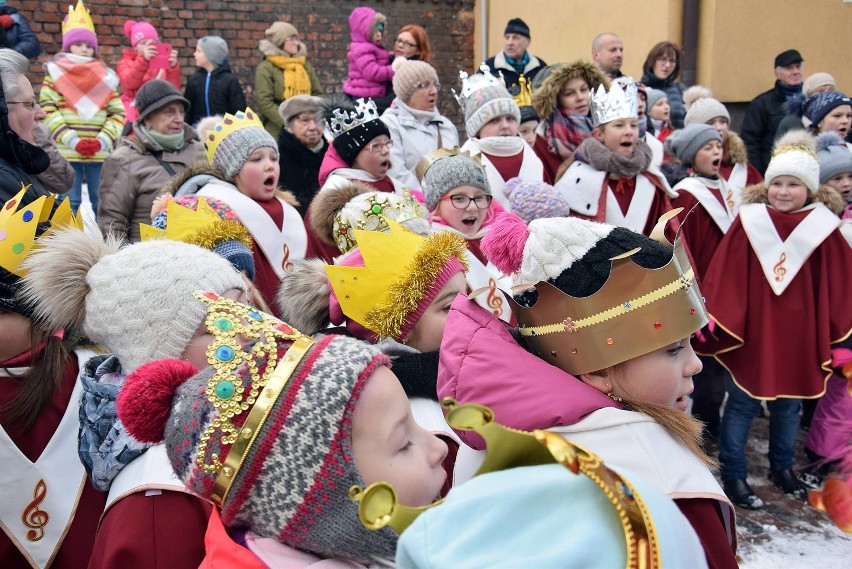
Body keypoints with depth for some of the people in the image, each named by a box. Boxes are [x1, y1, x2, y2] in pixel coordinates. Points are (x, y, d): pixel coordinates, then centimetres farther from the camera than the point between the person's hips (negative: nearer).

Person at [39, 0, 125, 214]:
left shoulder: (105, 76, 12)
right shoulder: (55, 73, 5)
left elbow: (118, 113, 6)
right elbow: (47, 109, -4)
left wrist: (103, 141, -8)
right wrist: (72, 141, -14)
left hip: (99, 152, 2)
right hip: (67, 151, -2)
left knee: (102, 201, 7)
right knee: (70, 202, 2)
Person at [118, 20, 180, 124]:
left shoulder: (163, 63, 12)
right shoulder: (126, 63, 10)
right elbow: (129, 83, -12)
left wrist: (173, 67, -14)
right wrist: (143, 59, -24)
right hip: (135, 117, -1)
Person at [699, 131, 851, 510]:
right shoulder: (749, 222, -9)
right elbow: (724, 279, -8)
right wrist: (718, 320, -10)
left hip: (798, 333, 3)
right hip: (749, 330, -2)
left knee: (789, 403, 17)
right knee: (742, 403, 6)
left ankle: (782, 467, 36)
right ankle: (733, 475, 20)